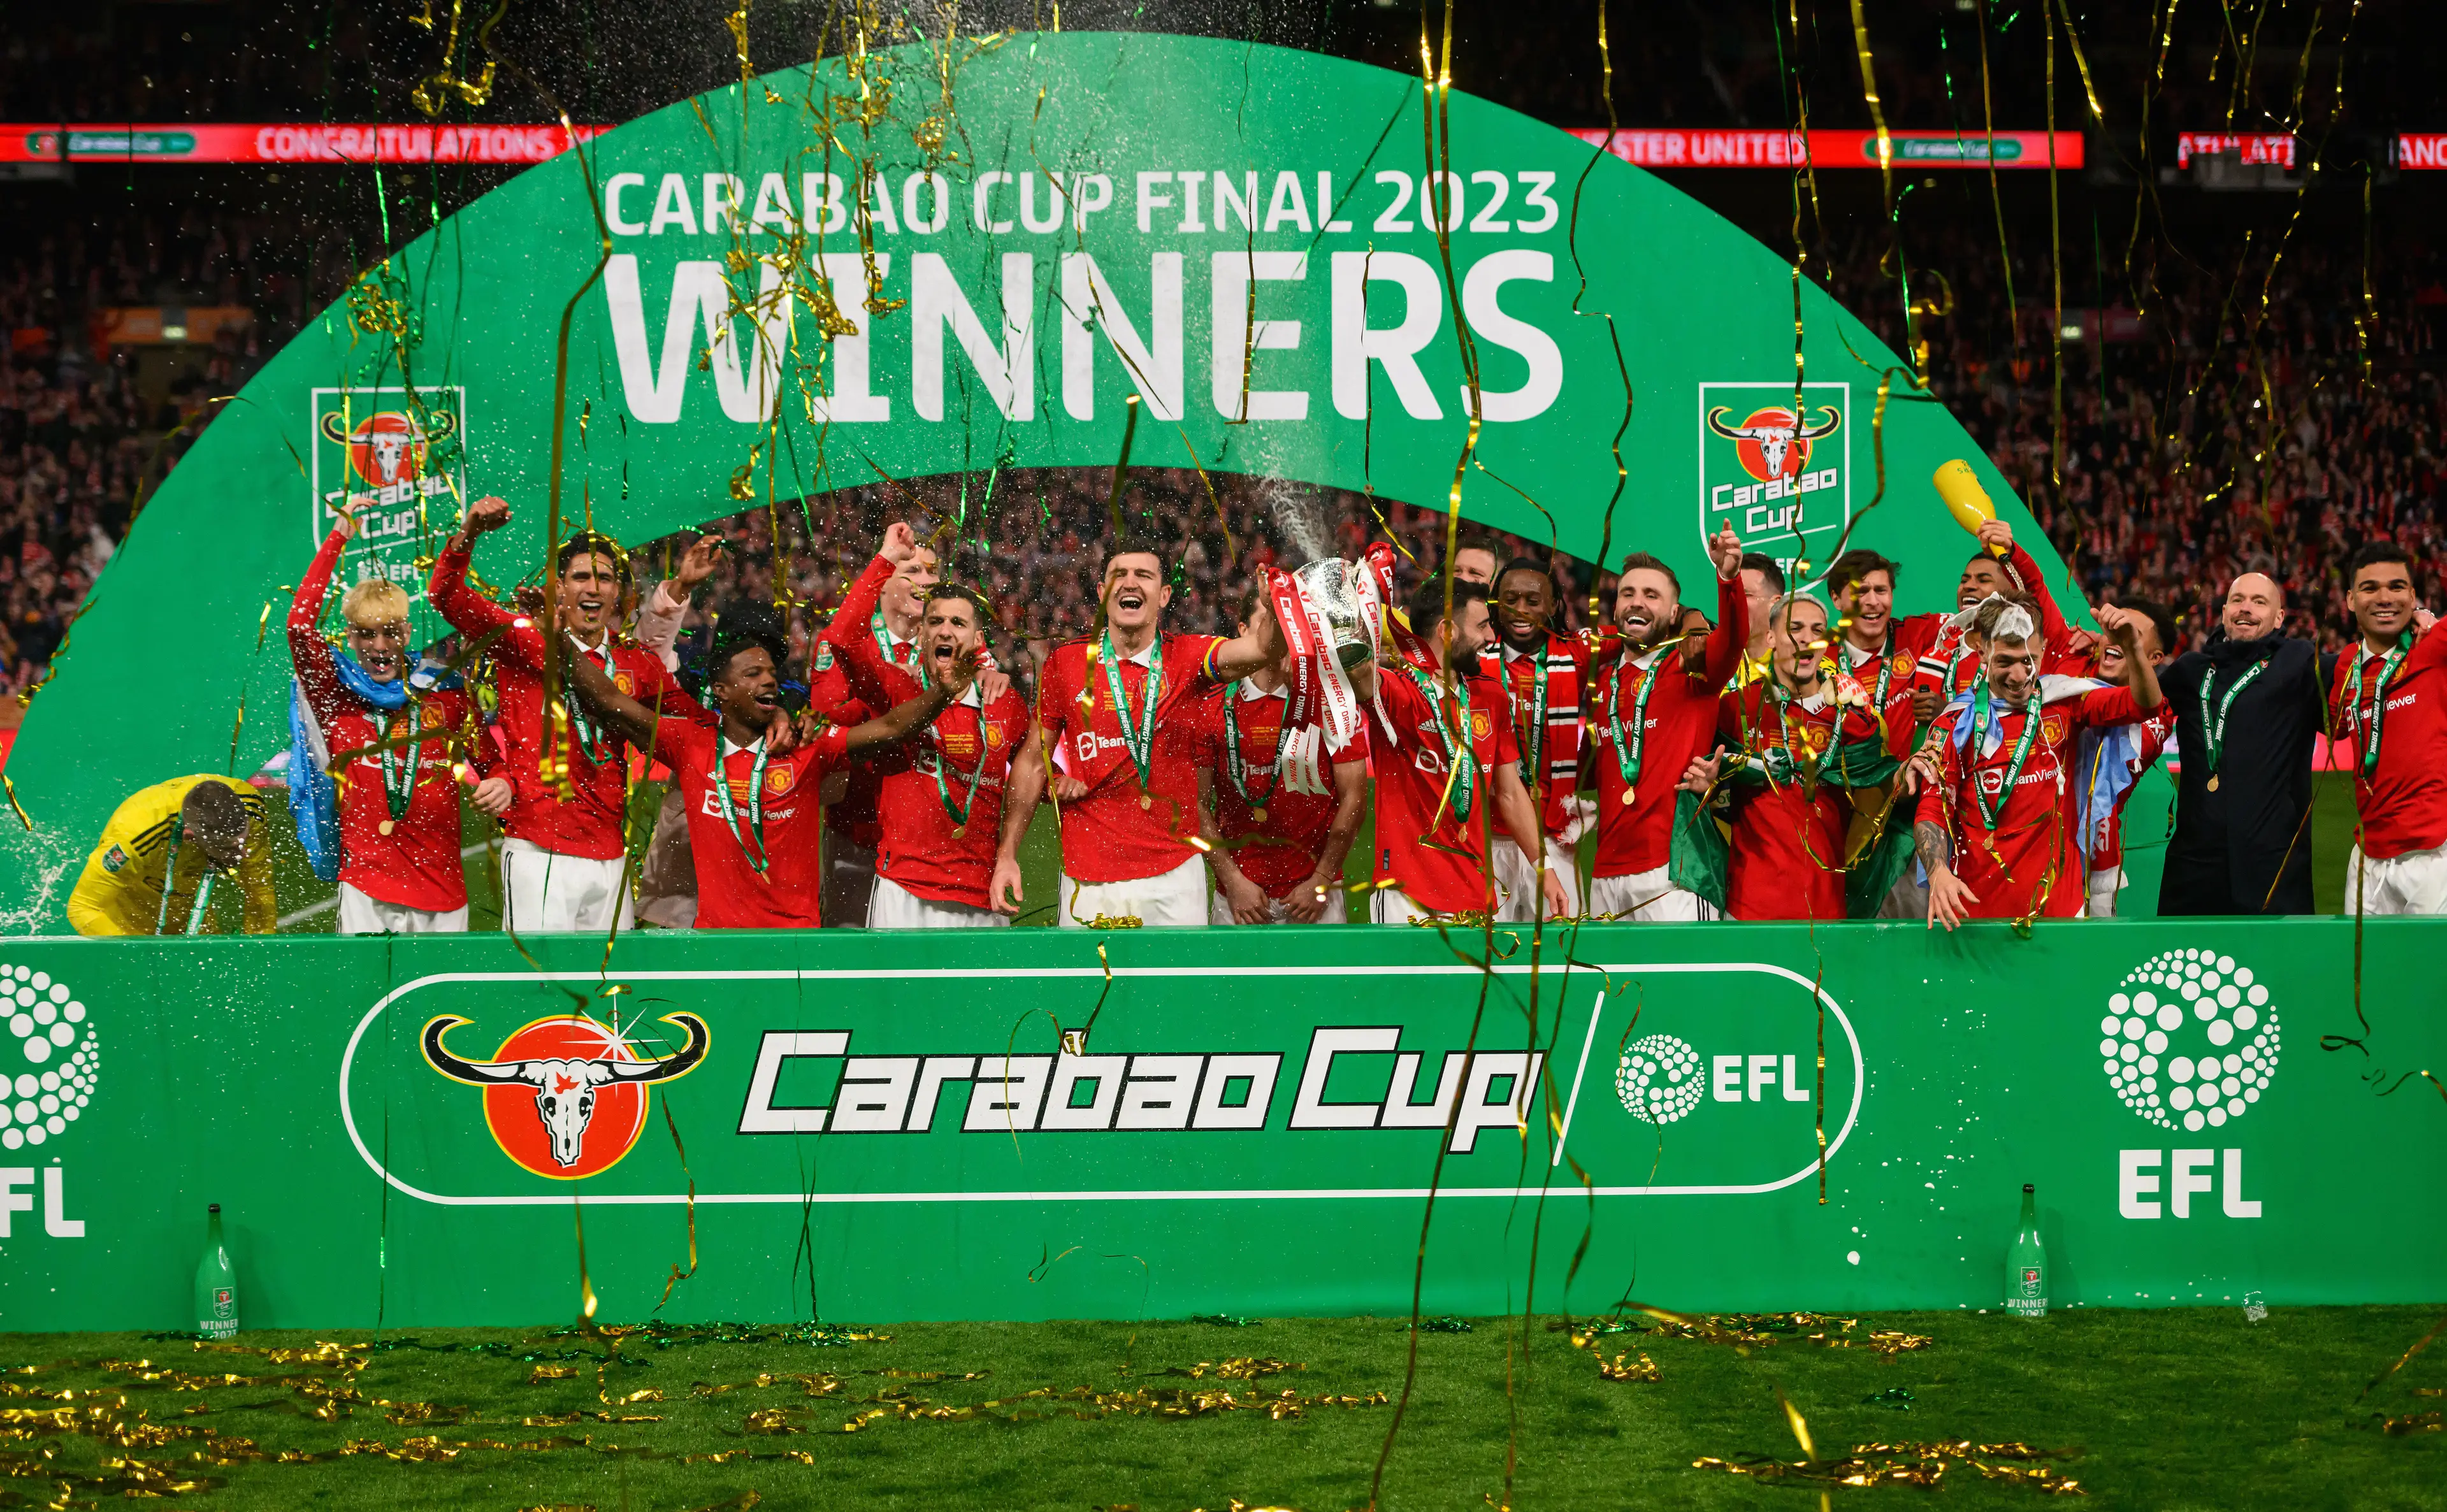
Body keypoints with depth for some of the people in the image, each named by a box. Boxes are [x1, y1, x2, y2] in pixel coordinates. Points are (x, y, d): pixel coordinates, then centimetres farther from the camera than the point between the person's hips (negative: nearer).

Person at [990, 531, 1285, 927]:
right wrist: (1006, 857, 4)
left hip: (1174, 877, 0)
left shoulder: (1188, 658, 0)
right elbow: (1034, 761, 9)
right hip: (1088, 882, 0)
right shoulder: (1065, 663, 2)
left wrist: (1275, 611, -43)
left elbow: (1261, 648, -20)